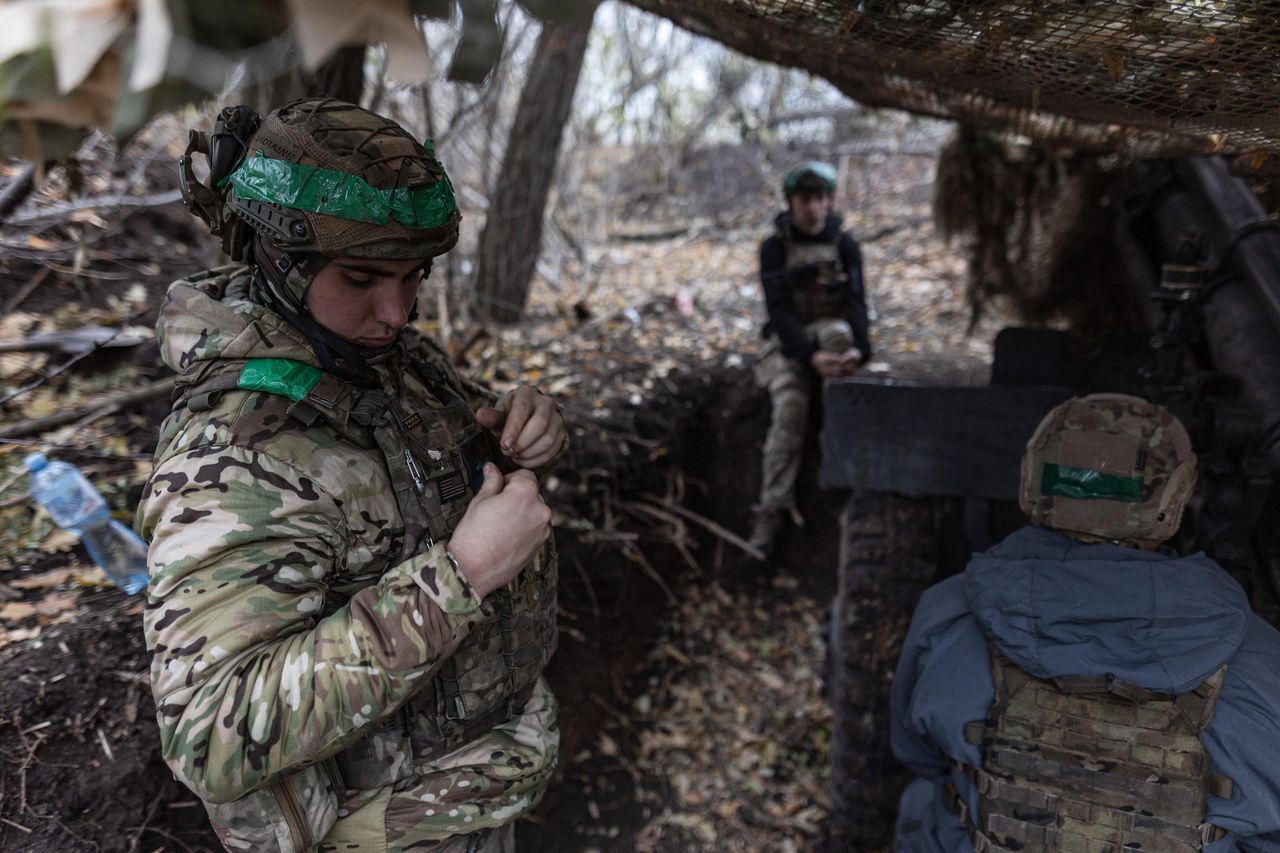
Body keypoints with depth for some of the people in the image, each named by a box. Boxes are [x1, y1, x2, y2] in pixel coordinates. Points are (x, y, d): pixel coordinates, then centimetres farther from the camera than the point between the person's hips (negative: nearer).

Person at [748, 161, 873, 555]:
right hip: (788, 342, -1)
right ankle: (771, 512, -28)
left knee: (838, 331, -36)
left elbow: (855, 301, -7)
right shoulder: (774, 247, -2)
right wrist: (810, 356, -30)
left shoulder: (845, 244, 4)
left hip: (829, 332, 1)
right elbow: (779, 308, -14)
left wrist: (858, 347, -30)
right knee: (790, 409, -28)